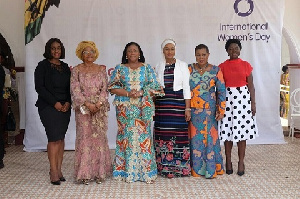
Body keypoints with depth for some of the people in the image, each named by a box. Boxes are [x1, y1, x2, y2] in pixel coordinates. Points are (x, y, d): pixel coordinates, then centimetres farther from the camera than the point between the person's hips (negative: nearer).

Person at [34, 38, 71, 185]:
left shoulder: (65, 67, 14)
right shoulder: (43, 66, -1)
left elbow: (70, 87, 13)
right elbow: (39, 87, -8)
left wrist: (68, 102, -4)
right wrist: (55, 103, -13)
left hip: (65, 107, 5)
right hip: (49, 107, -5)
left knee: (61, 138, 5)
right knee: (54, 138, -9)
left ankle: (58, 169, 11)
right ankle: (54, 171, -2)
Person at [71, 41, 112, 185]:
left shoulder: (101, 69, 10)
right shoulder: (76, 70, 4)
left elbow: (105, 89, 4)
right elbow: (75, 90, -4)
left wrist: (99, 103, -12)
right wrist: (87, 104, -15)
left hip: (100, 108, 2)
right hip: (83, 108, -2)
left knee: (99, 137, 2)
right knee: (84, 137, -2)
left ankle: (100, 172, 9)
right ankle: (85, 173, 4)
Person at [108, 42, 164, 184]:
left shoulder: (147, 68, 10)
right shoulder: (119, 69, 9)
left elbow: (155, 88, 4)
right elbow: (112, 88, 1)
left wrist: (141, 94, -12)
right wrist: (128, 94, -12)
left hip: (143, 108, 0)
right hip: (125, 108, 0)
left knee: (143, 137, -3)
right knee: (126, 137, -1)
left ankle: (145, 171, 4)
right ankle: (127, 172, 7)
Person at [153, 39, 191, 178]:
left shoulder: (182, 65, 5)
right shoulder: (159, 67, 12)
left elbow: (186, 88, 1)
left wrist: (187, 108, -6)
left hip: (178, 103, -2)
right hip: (162, 104, 2)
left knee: (179, 134, -4)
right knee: (163, 134, 1)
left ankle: (179, 167, 6)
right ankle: (164, 167, 10)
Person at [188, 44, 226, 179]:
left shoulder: (216, 70, 1)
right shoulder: (189, 69, 5)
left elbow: (221, 91, 1)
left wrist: (221, 110, -5)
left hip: (209, 111, -2)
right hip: (192, 110, 2)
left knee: (209, 138, 0)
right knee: (195, 138, 6)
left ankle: (210, 169, 11)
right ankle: (196, 168, 17)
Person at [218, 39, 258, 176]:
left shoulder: (246, 65, 5)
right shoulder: (222, 67, 3)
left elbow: (251, 86, 5)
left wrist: (253, 103, -1)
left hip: (243, 99, 0)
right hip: (227, 99, 0)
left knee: (242, 130, 3)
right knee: (228, 130, 3)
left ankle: (241, 162, 13)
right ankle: (228, 161, 16)